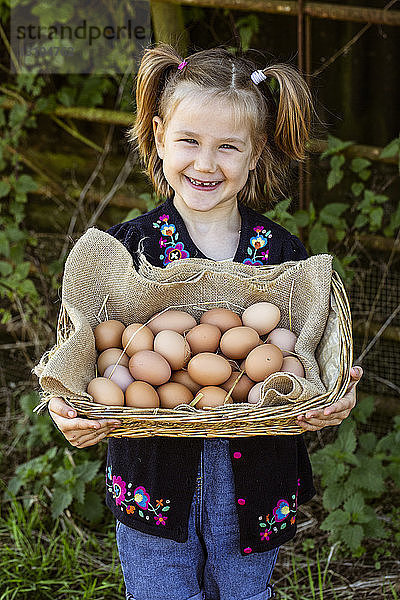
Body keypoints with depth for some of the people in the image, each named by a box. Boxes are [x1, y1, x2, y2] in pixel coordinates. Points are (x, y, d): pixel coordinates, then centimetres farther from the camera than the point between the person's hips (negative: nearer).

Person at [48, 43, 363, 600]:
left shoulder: (285, 255, -5)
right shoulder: (125, 247, -8)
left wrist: (334, 399, -21)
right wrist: (68, 409, -25)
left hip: (254, 482, 1)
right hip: (154, 477, -1)